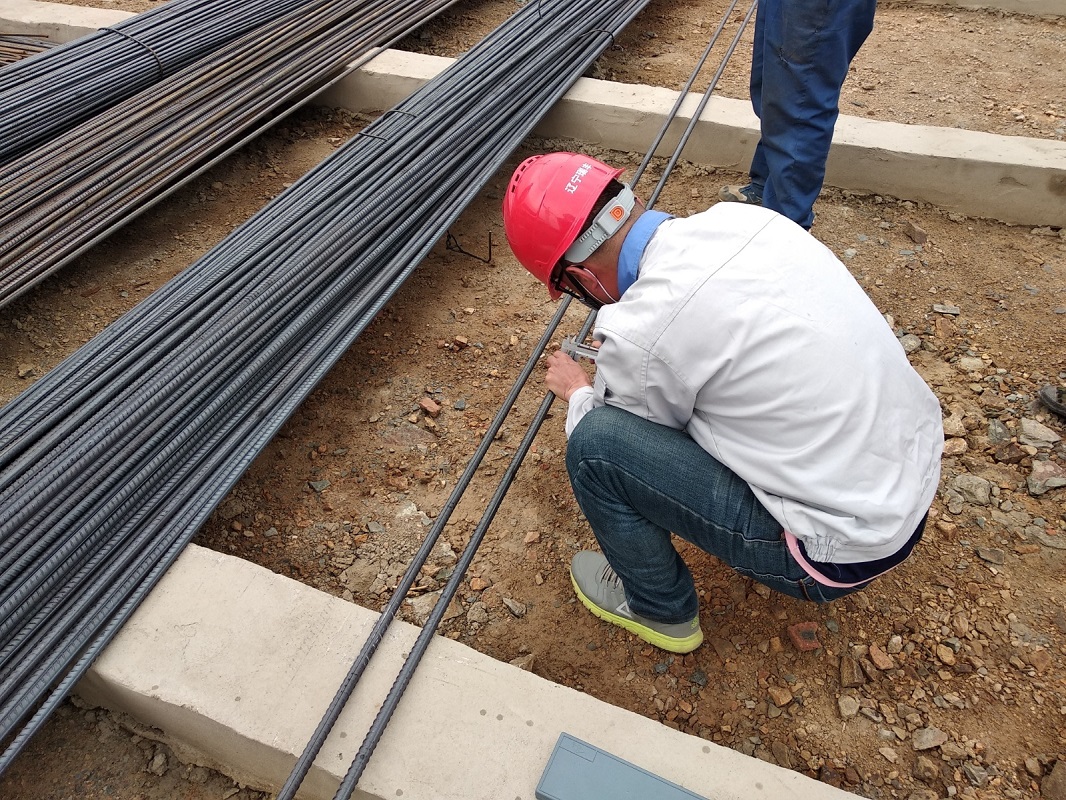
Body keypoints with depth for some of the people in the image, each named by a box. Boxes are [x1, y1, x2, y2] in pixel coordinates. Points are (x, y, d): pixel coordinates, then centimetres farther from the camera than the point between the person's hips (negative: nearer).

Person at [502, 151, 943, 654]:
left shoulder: (640, 334, -24)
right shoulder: (741, 216, -3)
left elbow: (607, 440, -2)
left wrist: (578, 393, 18)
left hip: (846, 551, -8)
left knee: (593, 444, -11)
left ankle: (660, 609, 15)